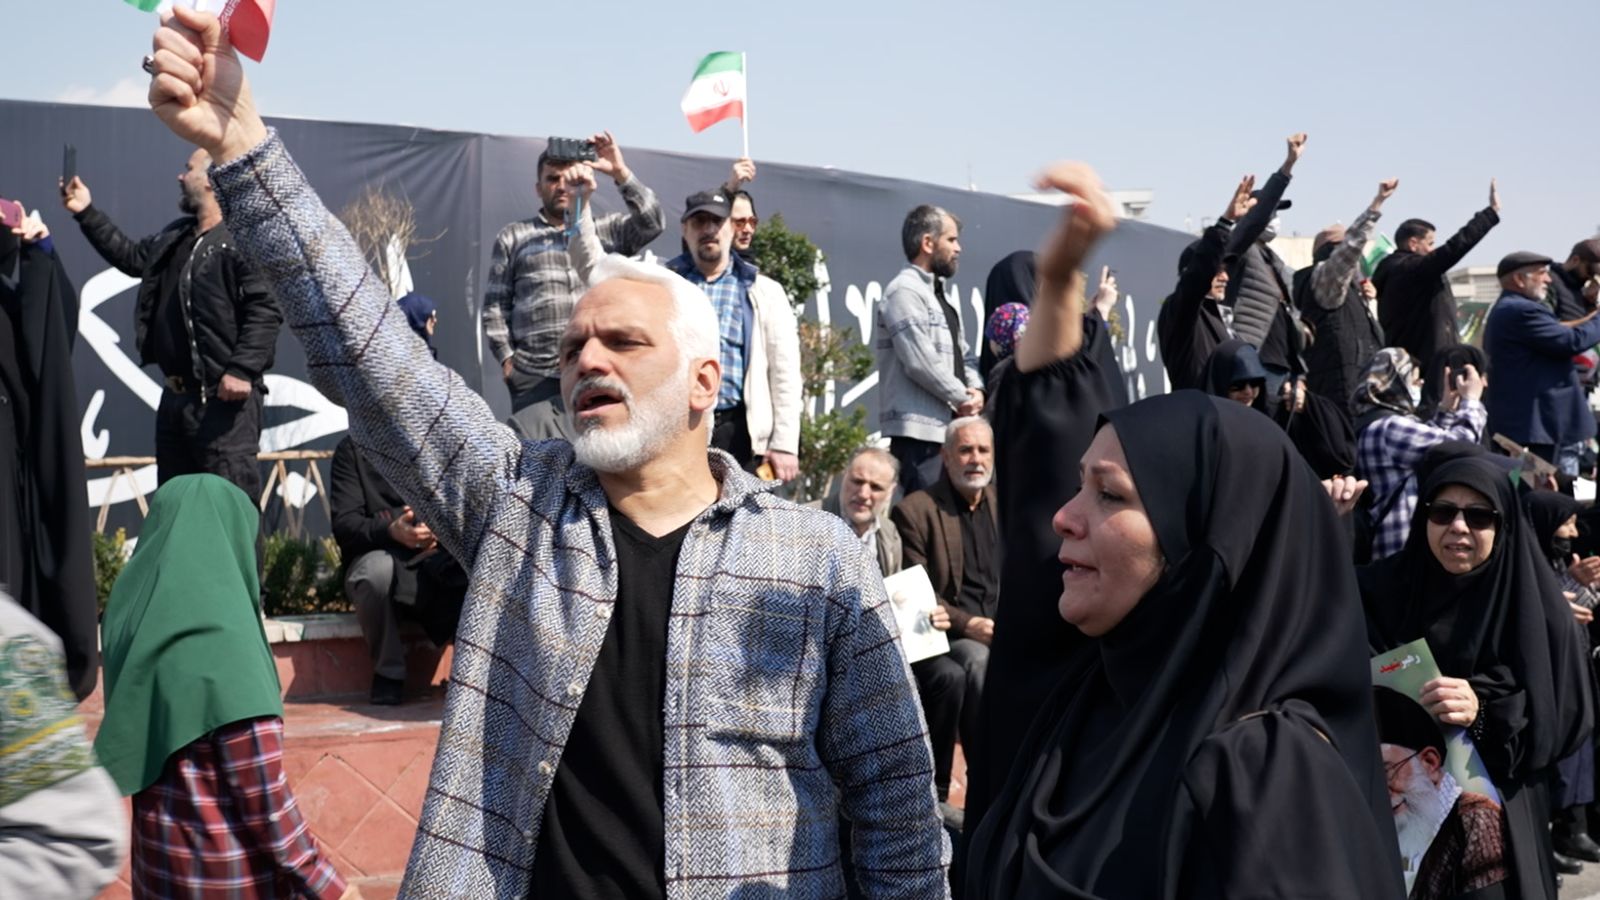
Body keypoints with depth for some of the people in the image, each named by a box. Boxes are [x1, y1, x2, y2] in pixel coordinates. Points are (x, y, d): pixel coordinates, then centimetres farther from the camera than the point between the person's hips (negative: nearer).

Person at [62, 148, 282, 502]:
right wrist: (87, 212, 34)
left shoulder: (242, 241, -12)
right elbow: (131, 256, 36)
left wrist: (242, 369, -27)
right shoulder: (174, 238, 18)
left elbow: (265, 310, -20)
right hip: (175, 396, 10)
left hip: (223, 397, -10)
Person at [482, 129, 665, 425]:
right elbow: (495, 304, 12)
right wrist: (506, 358, 2)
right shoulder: (513, 237, 14)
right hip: (534, 376, -1)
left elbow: (653, 222, -2)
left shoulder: (609, 230, 15)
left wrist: (621, 173, -9)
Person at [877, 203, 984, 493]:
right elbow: (921, 362, -17)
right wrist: (962, 398, -7)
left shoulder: (940, 296, 22)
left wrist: (976, 390, 2)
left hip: (948, 427, 9)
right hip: (918, 430, -9)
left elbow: (963, 353, 22)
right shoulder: (904, 292, -9)